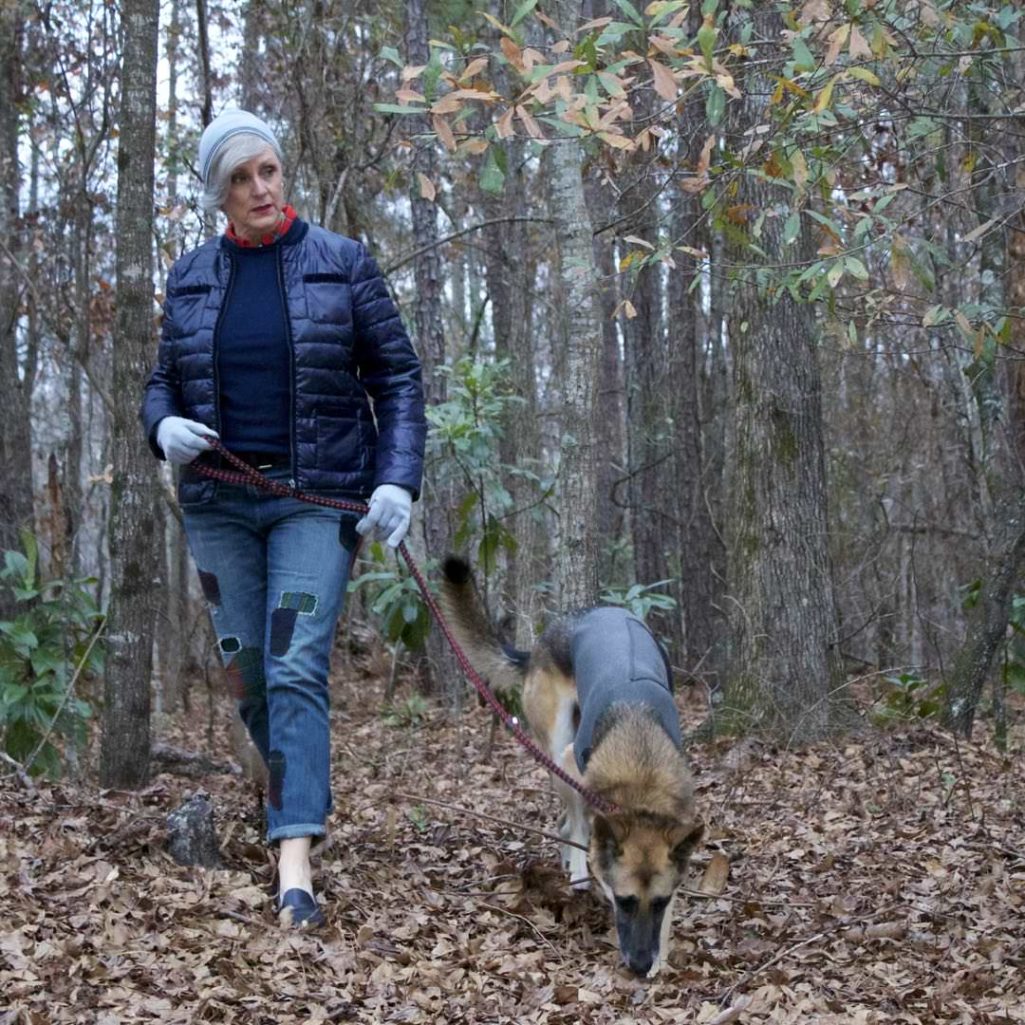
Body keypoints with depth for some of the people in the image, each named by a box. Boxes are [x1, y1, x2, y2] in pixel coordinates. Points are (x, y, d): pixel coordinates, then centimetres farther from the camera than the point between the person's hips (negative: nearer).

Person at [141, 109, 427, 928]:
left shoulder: (341, 263, 0)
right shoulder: (191, 277, 8)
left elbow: (397, 377, 1)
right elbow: (164, 383, 15)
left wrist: (398, 480, -11)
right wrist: (164, 428, -8)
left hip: (318, 497, -3)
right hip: (219, 500, 4)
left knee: (297, 668, -14)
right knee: (245, 671, 8)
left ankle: (295, 865, -18)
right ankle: (300, 789, 34)